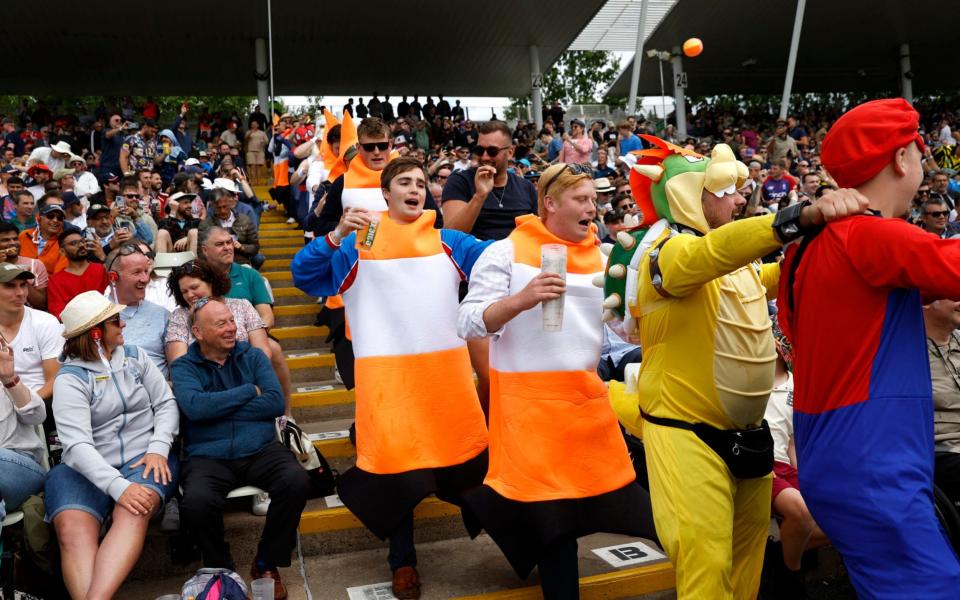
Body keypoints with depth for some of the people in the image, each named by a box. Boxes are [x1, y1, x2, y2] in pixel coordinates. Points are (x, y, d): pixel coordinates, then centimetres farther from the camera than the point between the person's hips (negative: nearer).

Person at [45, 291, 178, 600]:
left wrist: (158, 449, -11)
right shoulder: (70, 378, -4)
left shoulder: (134, 356, 10)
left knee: (133, 514, -32)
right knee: (71, 528, -31)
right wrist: (119, 487, -30)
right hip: (90, 467, -1)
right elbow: (77, 444, -16)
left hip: (143, 458, 1)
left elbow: (166, 403, 9)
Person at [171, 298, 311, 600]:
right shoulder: (183, 367, 9)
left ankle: (266, 564, -2)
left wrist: (218, 410, -5)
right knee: (196, 503, -33)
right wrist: (249, 391, -4)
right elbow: (195, 407, -13)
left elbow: (275, 403, -1)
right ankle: (222, 571, 0)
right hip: (208, 456, -2)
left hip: (260, 450, 2)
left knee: (297, 482, -28)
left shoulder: (253, 356, 14)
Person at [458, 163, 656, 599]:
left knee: (599, 491, 6)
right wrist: (521, 300, -27)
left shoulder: (599, 257, 11)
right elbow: (468, 324, -14)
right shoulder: (506, 253, -6)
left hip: (587, 396, 5)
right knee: (551, 509, 4)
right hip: (531, 400, -5)